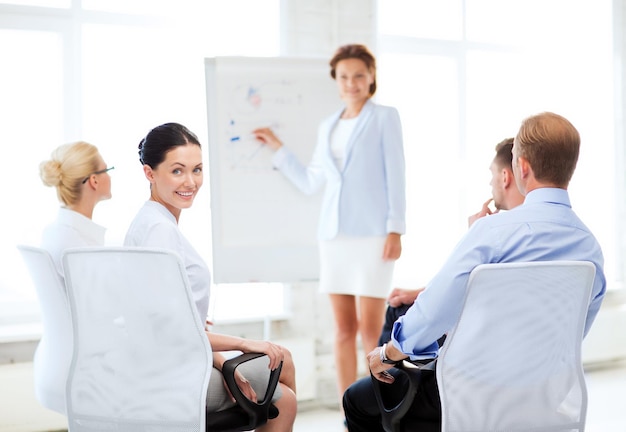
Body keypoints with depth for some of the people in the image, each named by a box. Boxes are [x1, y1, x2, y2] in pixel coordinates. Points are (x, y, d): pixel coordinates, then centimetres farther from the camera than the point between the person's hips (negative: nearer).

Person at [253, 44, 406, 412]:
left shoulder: (385, 117, 2)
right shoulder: (328, 127, 17)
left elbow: (396, 175, -4)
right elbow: (310, 183, 21)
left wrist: (396, 229, -12)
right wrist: (277, 148, 17)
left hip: (373, 233, -5)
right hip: (335, 233, 5)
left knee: (371, 330, -8)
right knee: (344, 330, 5)